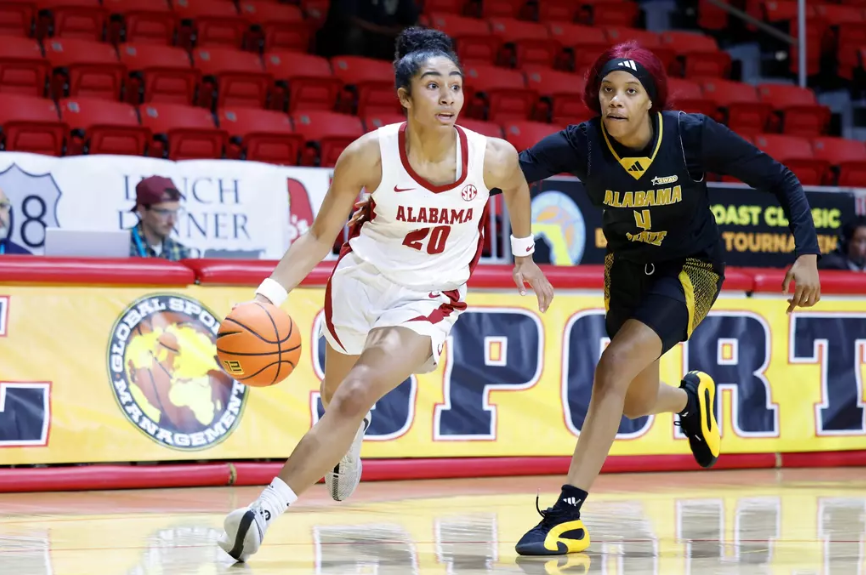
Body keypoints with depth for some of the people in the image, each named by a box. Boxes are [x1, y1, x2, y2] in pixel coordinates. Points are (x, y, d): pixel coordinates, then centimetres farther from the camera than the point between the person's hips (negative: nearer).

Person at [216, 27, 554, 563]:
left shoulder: (493, 156, -18)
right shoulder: (369, 155, -22)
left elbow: (517, 187, 8)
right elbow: (320, 236, -13)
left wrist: (524, 257, 19)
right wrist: (270, 294, -26)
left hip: (428, 300, -2)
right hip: (361, 281, 2)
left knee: (354, 398, -23)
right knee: (336, 394, 27)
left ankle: (267, 509, -20)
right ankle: (351, 443, 65)